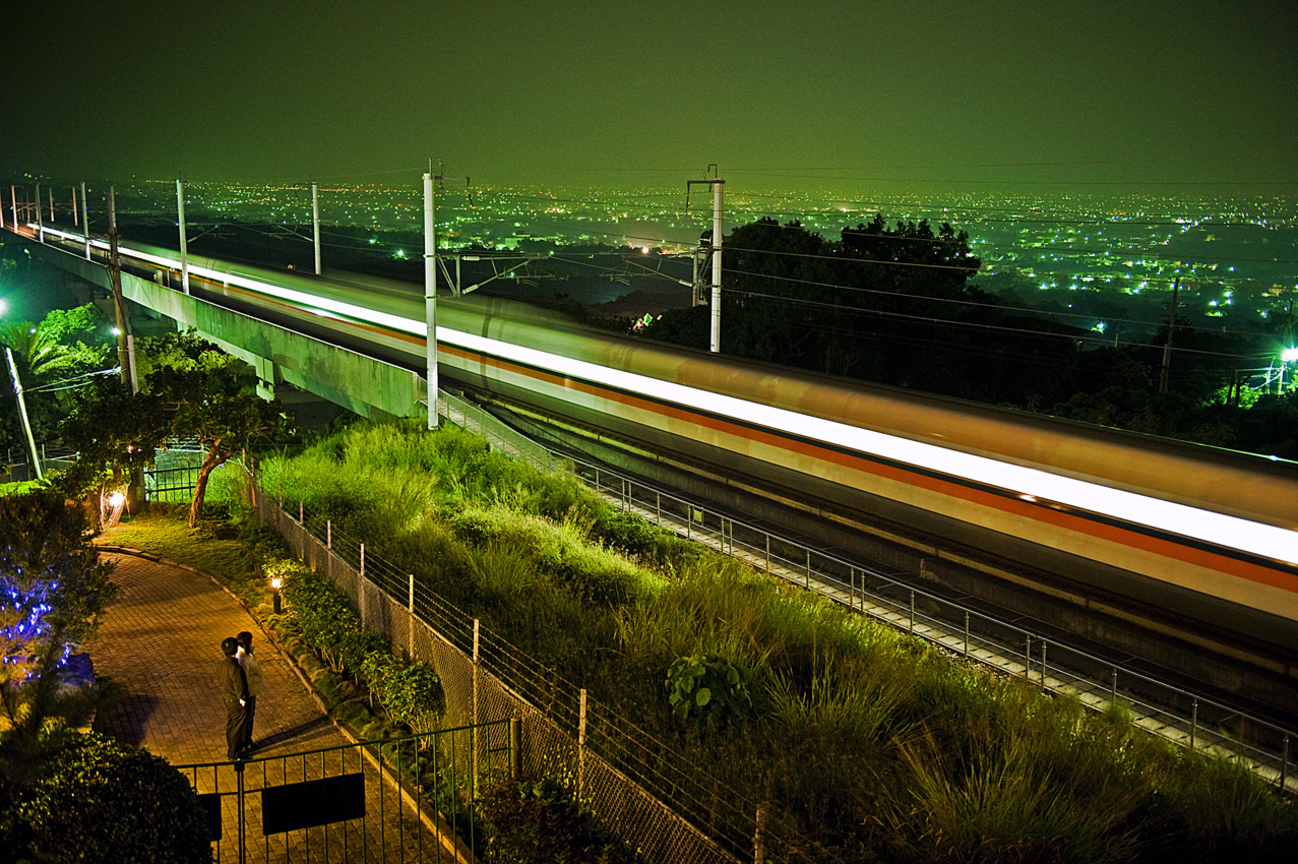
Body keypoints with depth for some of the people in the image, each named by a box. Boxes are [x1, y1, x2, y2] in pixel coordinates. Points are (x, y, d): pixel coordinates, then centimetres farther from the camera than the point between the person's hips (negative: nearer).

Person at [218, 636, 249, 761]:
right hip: (237, 703, -8)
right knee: (237, 729, 10)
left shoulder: (223, 664, -8)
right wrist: (243, 700, -13)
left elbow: (219, 677, 9)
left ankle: (230, 750, 42)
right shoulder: (236, 669, -33)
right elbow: (240, 688, -26)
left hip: (228, 700, 8)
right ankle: (233, 755, 25)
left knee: (230, 726, 25)